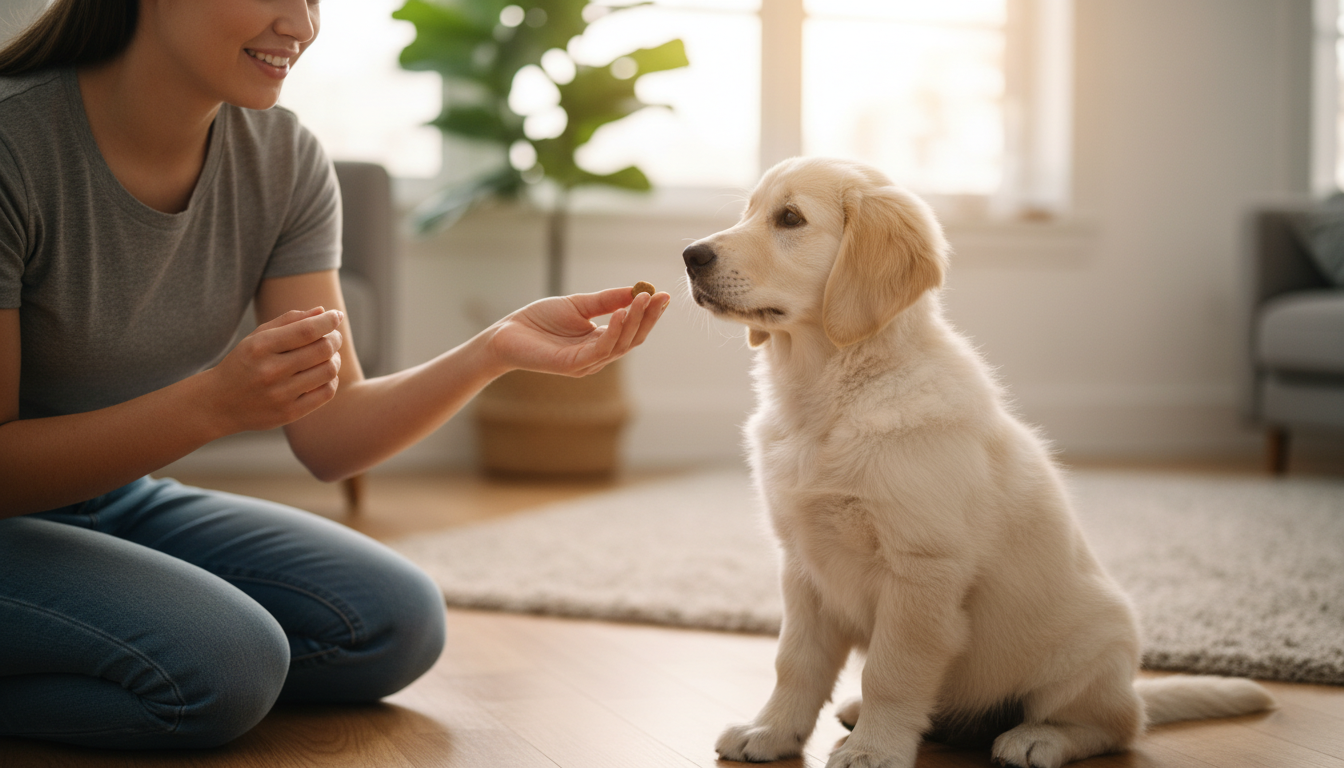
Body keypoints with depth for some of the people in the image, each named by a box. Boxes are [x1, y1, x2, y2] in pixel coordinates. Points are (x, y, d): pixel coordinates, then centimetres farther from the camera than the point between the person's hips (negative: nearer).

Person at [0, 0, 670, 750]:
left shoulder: (285, 158, -6)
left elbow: (330, 436, -10)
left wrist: (497, 349, -26)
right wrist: (218, 401, -35)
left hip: (121, 503, 7)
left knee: (395, 624, -6)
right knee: (224, 663, -28)